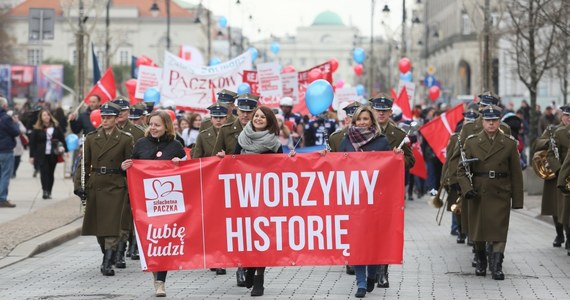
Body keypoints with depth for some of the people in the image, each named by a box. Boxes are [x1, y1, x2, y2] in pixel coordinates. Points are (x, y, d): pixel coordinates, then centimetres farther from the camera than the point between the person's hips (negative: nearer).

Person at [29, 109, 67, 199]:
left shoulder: (56, 127, 6)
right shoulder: (36, 129, 1)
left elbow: (62, 139, 8)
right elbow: (32, 142, 1)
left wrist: (65, 150, 1)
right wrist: (32, 156, -2)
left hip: (53, 154, 2)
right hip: (41, 155, -2)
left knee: (50, 173, 5)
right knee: (44, 172, -13)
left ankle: (48, 192, 11)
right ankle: (45, 191, -20)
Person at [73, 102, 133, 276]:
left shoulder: (125, 139, 0)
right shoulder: (91, 138, 7)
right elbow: (85, 164, 8)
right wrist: (79, 185, -1)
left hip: (115, 186, -3)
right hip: (95, 186, 3)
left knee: (112, 225, -10)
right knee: (97, 225, 9)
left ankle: (108, 264, -10)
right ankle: (107, 257, 28)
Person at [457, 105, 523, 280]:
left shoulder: (509, 144, 2)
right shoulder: (471, 142, 3)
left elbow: (516, 174, 4)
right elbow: (462, 170, 3)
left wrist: (517, 200, 1)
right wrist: (467, 189, -13)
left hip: (500, 195, -1)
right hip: (477, 194, 1)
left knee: (499, 230, -8)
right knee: (477, 229, 10)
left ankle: (497, 266, -11)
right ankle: (481, 262, 27)